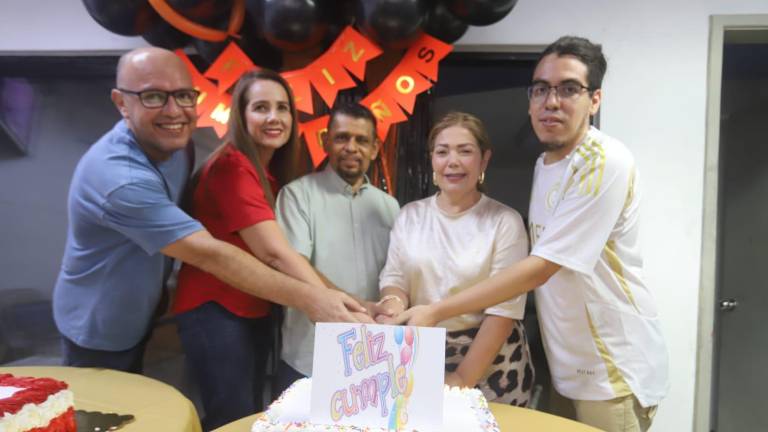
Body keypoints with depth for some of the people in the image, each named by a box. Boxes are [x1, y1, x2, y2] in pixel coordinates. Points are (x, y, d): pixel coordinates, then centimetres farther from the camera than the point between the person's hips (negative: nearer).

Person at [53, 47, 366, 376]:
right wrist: (308, 299, -42)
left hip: (143, 321, 8)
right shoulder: (120, 178, -35)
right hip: (100, 334, -7)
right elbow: (208, 255, -39)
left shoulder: (174, 142, -8)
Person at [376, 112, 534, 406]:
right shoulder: (410, 215, 3)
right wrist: (394, 302, -21)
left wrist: (463, 378, -16)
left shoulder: (504, 221, -8)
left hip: (490, 363, -3)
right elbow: (394, 276, 3)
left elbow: (504, 308, -13)